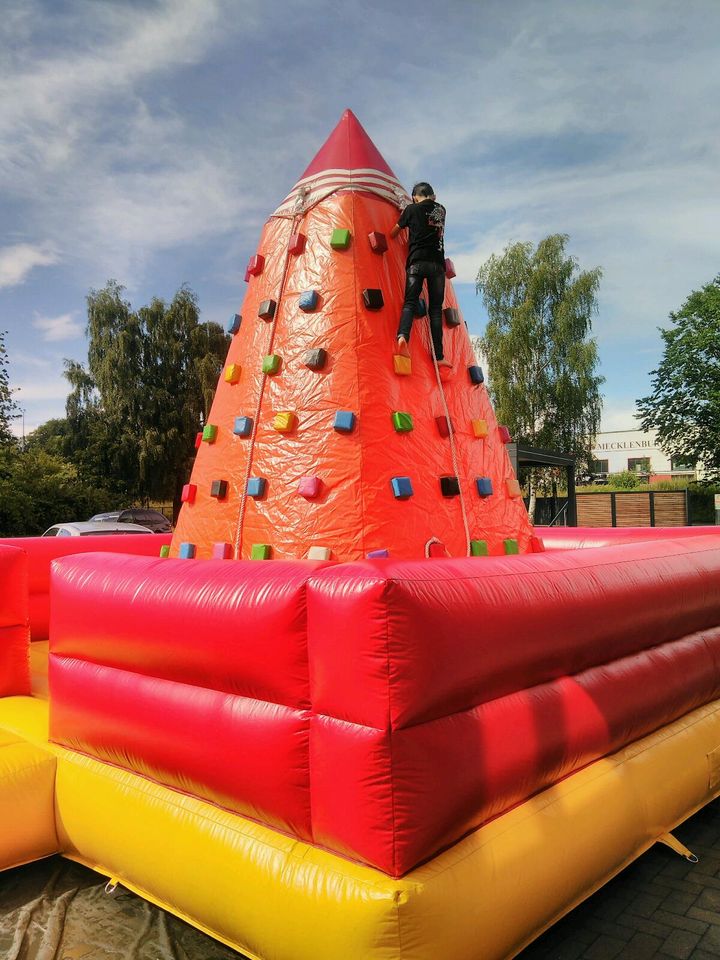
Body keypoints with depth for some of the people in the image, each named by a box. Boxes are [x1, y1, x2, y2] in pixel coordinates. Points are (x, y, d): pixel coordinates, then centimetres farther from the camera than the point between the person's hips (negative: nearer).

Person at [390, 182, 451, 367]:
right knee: (436, 308, 1)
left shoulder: (412, 209, 8)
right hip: (437, 263, 2)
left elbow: (393, 233, 18)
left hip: (417, 261, -2)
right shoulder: (441, 209, 18)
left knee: (410, 302, -6)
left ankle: (403, 335, -37)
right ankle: (439, 356, -6)